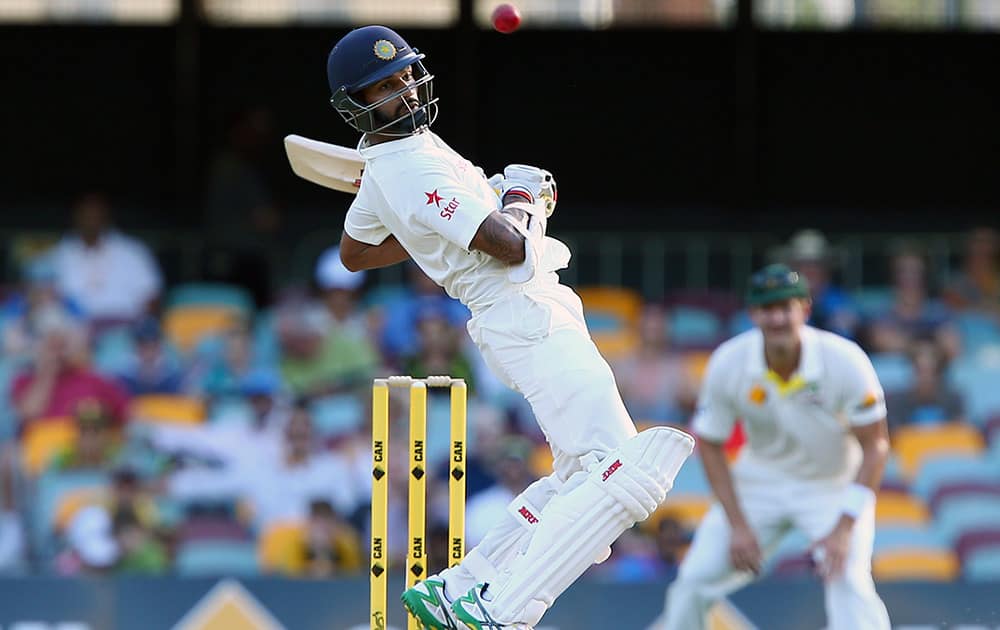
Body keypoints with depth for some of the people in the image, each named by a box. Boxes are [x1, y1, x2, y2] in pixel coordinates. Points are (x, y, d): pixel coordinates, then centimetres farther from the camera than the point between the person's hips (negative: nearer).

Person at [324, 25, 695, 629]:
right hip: (529, 322, -11)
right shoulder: (417, 173, -20)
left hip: (531, 319, 11)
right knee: (626, 475, -18)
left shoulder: (383, 160, 11)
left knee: (578, 477, 19)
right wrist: (519, 197, -3)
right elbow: (512, 248, -25)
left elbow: (354, 252, 28)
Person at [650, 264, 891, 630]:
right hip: (760, 480, 3)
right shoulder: (728, 364, -20)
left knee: (848, 581, -24)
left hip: (834, 486, -3)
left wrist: (844, 528, -25)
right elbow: (710, 445, -7)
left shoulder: (845, 362, -27)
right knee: (696, 579, 0)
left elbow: (875, 445, -18)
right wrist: (737, 526, -13)